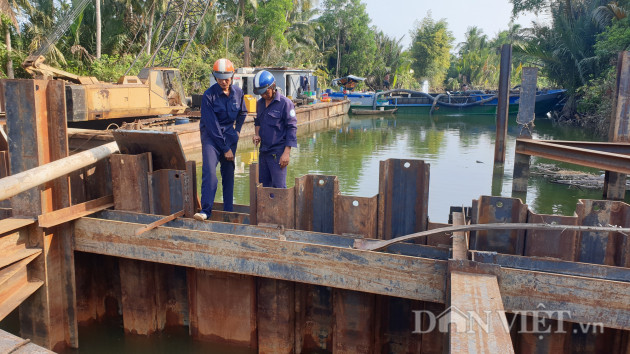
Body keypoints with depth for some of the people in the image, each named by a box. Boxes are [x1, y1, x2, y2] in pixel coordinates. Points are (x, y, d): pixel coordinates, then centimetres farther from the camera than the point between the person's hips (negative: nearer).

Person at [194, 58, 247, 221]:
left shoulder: (238, 92, 1)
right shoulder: (209, 95, -14)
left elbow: (242, 113, 22)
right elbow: (212, 125, -15)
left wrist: (238, 130, 12)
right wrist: (225, 148, -13)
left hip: (229, 135, 4)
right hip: (211, 136, -4)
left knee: (229, 173, 7)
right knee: (209, 170, -20)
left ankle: (228, 210, 17)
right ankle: (206, 210, -20)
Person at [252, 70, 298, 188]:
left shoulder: (285, 103, -9)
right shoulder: (260, 103, 11)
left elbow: (292, 128, -10)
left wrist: (286, 153, -14)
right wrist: (257, 134, 3)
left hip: (278, 151, -7)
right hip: (263, 151, 7)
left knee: (278, 186, -7)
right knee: (263, 185, 10)